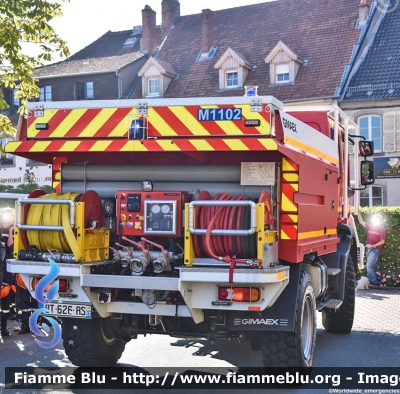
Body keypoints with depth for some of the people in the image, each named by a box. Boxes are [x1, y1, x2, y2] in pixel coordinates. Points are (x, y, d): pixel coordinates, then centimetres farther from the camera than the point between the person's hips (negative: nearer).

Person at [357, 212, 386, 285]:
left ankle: (373, 282, -6)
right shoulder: (370, 226, 10)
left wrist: (373, 246, -19)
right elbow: (361, 222, 12)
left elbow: (382, 241, -11)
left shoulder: (382, 229, -8)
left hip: (375, 249, -7)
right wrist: (358, 212, 5)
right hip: (369, 249, 7)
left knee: (369, 266, -12)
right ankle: (374, 281, 19)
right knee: (372, 266, 11)